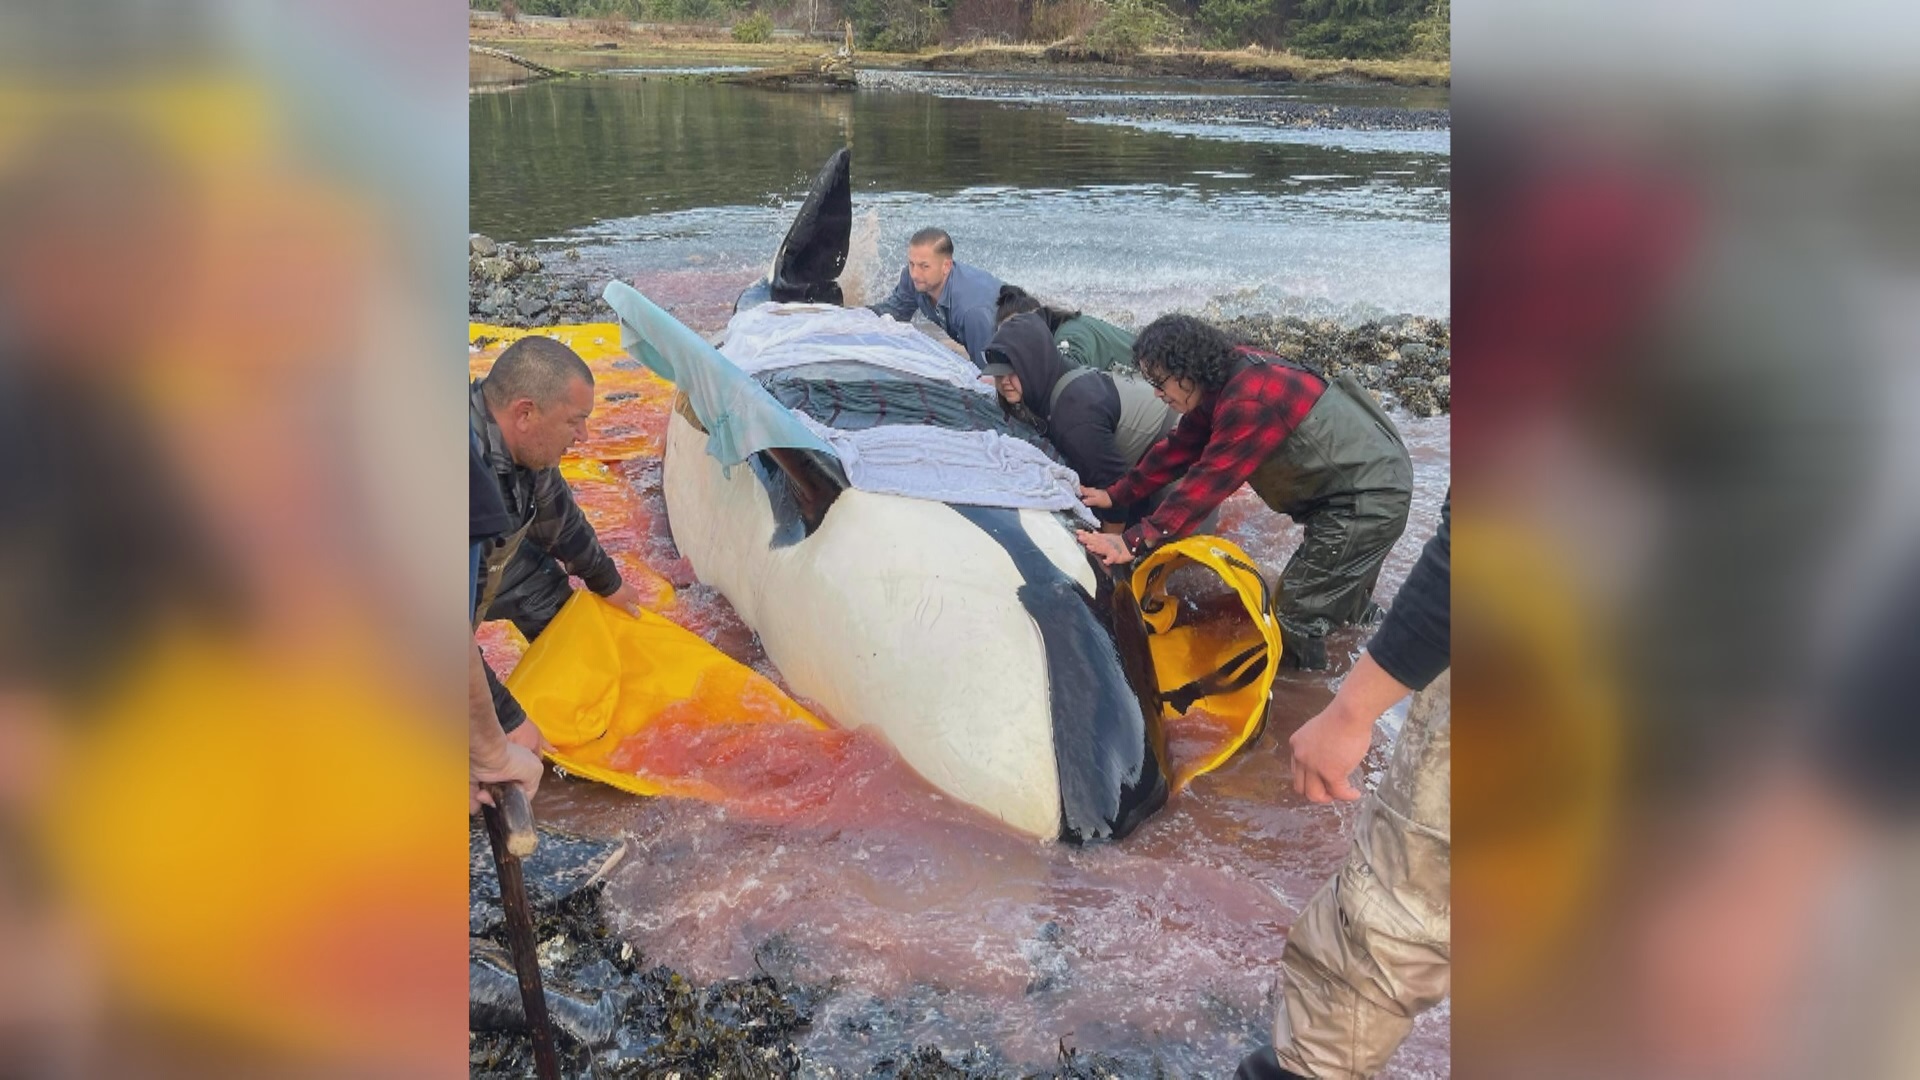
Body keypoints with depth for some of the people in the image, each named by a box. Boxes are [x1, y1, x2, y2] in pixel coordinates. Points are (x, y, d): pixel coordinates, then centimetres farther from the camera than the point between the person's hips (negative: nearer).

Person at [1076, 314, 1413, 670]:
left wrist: (1134, 543, -32)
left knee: (1298, 615, -5)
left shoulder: (1248, 401, -30)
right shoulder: (1225, 380, 0)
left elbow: (1207, 482, -32)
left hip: (1369, 499, -10)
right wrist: (1115, 494, 5)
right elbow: (1179, 448, 7)